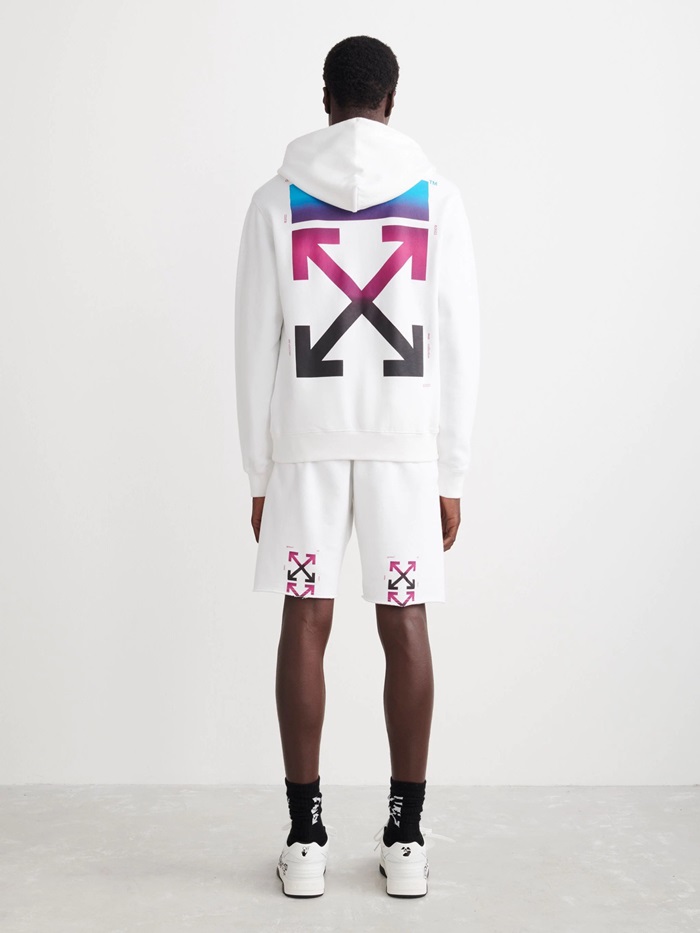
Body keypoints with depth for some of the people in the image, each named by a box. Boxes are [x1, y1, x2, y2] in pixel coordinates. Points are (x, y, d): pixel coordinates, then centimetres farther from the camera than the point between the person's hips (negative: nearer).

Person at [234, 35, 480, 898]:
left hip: (305, 439, 0)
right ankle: (406, 841, 13)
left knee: (305, 624, 5)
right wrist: (451, 476, 5)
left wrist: (259, 474, 8)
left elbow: (255, 347, 2)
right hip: (407, 440, 0)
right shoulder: (437, 196, 5)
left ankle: (305, 839, 11)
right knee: (404, 625, 5)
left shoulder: (276, 200, 5)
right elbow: (458, 346, 0)